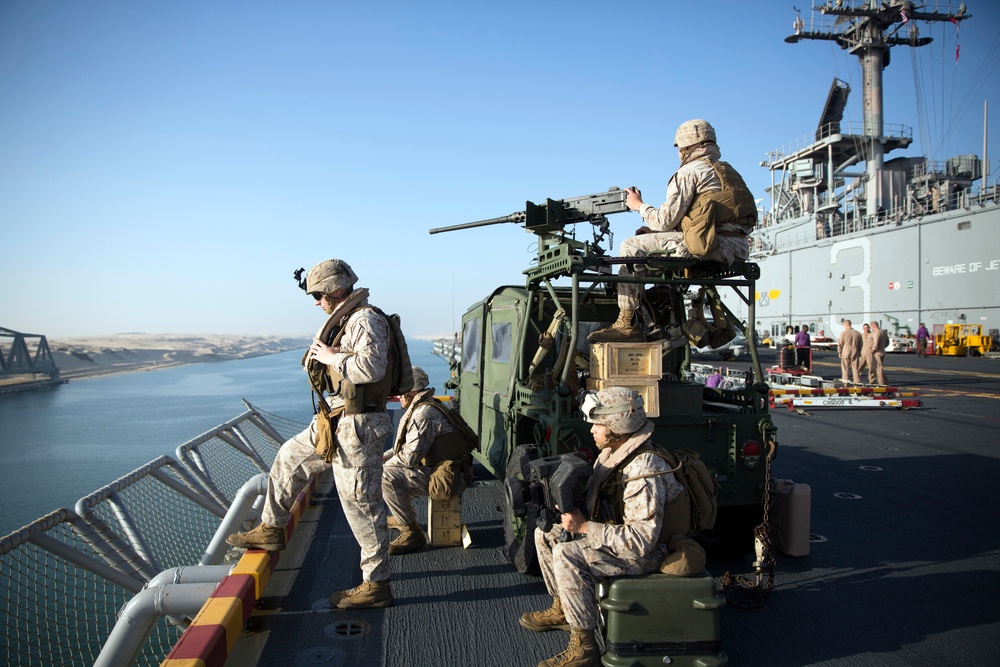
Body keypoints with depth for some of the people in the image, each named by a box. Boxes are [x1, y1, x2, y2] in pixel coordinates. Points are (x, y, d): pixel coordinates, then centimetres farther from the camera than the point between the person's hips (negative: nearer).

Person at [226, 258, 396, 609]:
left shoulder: (366, 320, -16)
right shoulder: (345, 321, 16)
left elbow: (372, 366, -32)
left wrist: (332, 357, -18)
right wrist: (321, 354, 2)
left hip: (358, 425, -11)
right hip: (336, 421, 11)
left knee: (362, 503, -3)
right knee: (290, 457, 23)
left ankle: (376, 584, 8)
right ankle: (270, 530, 39)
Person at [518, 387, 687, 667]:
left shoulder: (644, 472, -30)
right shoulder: (612, 453, 0)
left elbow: (642, 540, -33)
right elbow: (602, 504, 13)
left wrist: (585, 527, -30)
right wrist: (575, 511, -7)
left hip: (646, 552, -10)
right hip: (616, 532, 10)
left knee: (567, 555, -27)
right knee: (546, 534, 8)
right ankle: (561, 610, 22)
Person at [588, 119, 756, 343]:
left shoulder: (690, 171, -1)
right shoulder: (727, 171, 27)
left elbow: (665, 220, -5)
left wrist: (639, 206, 15)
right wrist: (654, 230, 21)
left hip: (712, 247, -10)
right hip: (737, 250, 10)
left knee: (631, 247, -3)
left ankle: (627, 323, -5)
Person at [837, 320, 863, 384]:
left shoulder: (843, 333, -7)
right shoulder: (858, 333, 6)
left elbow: (840, 344, -4)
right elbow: (860, 345, 11)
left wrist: (839, 352, 6)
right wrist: (859, 353, 19)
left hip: (846, 352, -3)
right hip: (855, 352, 3)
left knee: (845, 367, 4)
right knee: (855, 367, 6)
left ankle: (845, 379, 4)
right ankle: (857, 381, 6)